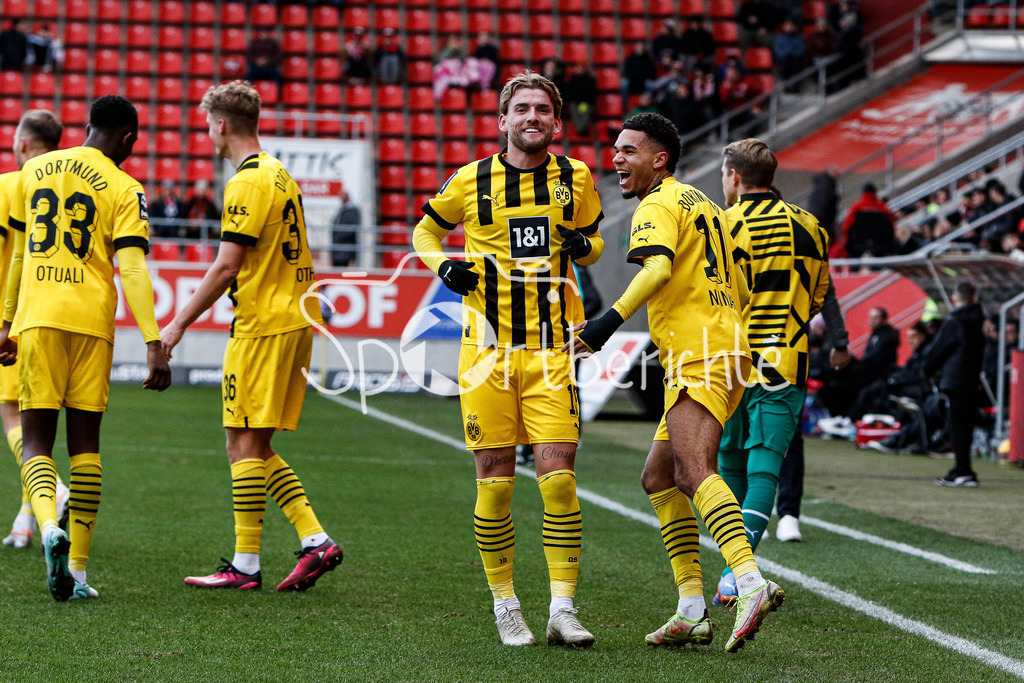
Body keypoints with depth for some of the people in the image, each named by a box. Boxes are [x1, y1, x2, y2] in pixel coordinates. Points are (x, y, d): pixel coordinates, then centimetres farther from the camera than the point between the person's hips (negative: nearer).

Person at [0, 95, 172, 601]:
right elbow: (132, 270, -10)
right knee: (84, 442, 9)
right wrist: (154, 344, -13)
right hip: (91, 320, -1)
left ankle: (49, 526, -28)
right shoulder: (123, 189, -1)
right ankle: (77, 569, 8)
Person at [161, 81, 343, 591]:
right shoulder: (279, 175, 16)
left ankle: (245, 565, -2)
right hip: (295, 317, 9)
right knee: (256, 447, 12)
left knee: (245, 443, -4)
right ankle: (315, 541, 5)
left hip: (263, 325, -9)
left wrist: (179, 323, -11)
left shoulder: (247, 182, -14)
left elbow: (226, 267, -17)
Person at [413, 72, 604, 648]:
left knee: (558, 477, -9)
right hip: (488, 347, 0)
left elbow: (594, 241, 20)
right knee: (495, 481, 1)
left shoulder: (576, 178, 5)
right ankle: (505, 604, 14)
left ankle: (562, 607, -4)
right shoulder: (472, 182, 3)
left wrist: (584, 245, -5)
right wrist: (443, 266, -3)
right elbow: (426, 230, 18)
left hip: (553, 349, 0)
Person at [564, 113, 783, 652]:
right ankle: (692, 612, 11)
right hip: (724, 346, 10)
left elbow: (658, 268, -24)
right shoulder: (703, 206, 26)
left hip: (698, 358, -10)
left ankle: (751, 584, -44)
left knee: (694, 468, -25)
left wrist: (609, 322, -31)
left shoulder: (658, 206, -3)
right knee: (658, 476, 14)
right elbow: (740, 292, 28)